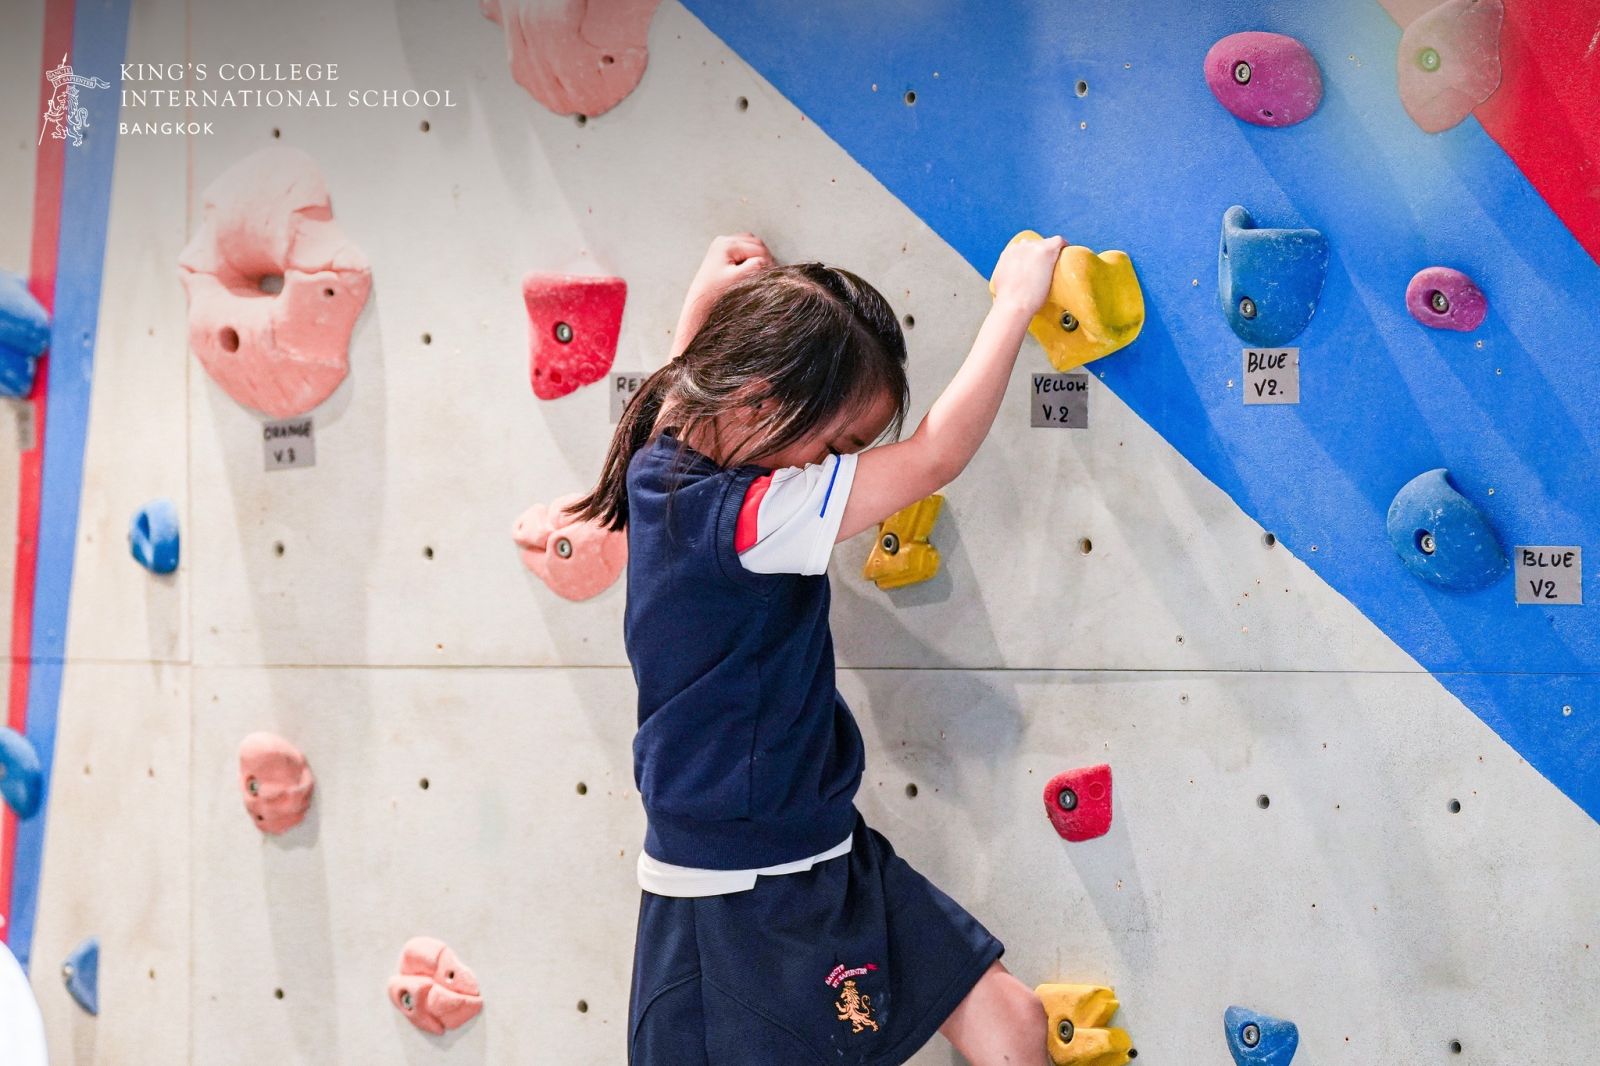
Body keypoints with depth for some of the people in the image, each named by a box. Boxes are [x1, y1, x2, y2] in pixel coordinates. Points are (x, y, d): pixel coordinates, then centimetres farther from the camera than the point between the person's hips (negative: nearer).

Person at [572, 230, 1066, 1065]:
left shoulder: (668, 464, -1)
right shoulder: (739, 518, -28)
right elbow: (938, 456, -28)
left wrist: (706, 302, 21)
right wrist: (1014, 302, -18)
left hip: (824, 857, 10)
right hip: (737, 901, -10)